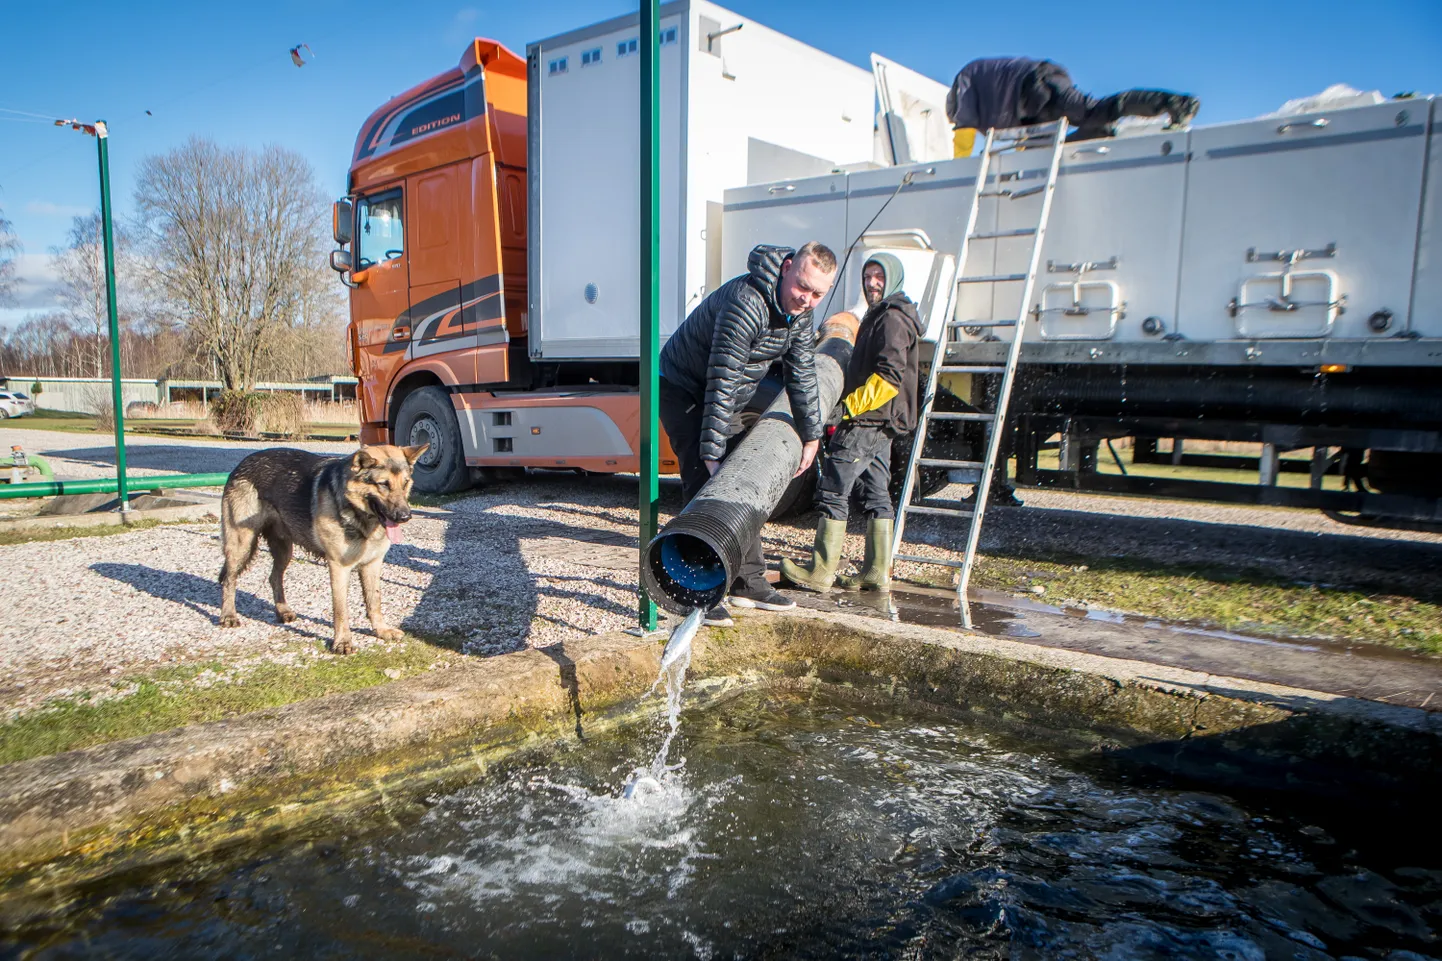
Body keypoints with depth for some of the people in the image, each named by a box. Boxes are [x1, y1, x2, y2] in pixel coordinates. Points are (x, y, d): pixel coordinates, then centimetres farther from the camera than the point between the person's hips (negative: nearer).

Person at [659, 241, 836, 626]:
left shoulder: (800, 311, -6)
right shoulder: (746, 303, -34)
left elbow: (802, 374, 3)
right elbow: (721, 382, -36)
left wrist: (810, 435, 2)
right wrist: (712, 453, -36)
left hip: (726, 403, 9)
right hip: (684, 392, -9)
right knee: (706, 486, -17)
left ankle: (749, 582, 21)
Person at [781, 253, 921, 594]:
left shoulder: (892, 318, -12)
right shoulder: (880, 316, 21)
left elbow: (890, 376, -23)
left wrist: (852, 404, -21)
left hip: (866, 421, -11)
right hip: (880, 424, 11)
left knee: (833, 491, -8)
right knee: (876, 496, 10)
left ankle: (820, 571, -5)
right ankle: (877, 572, 14)